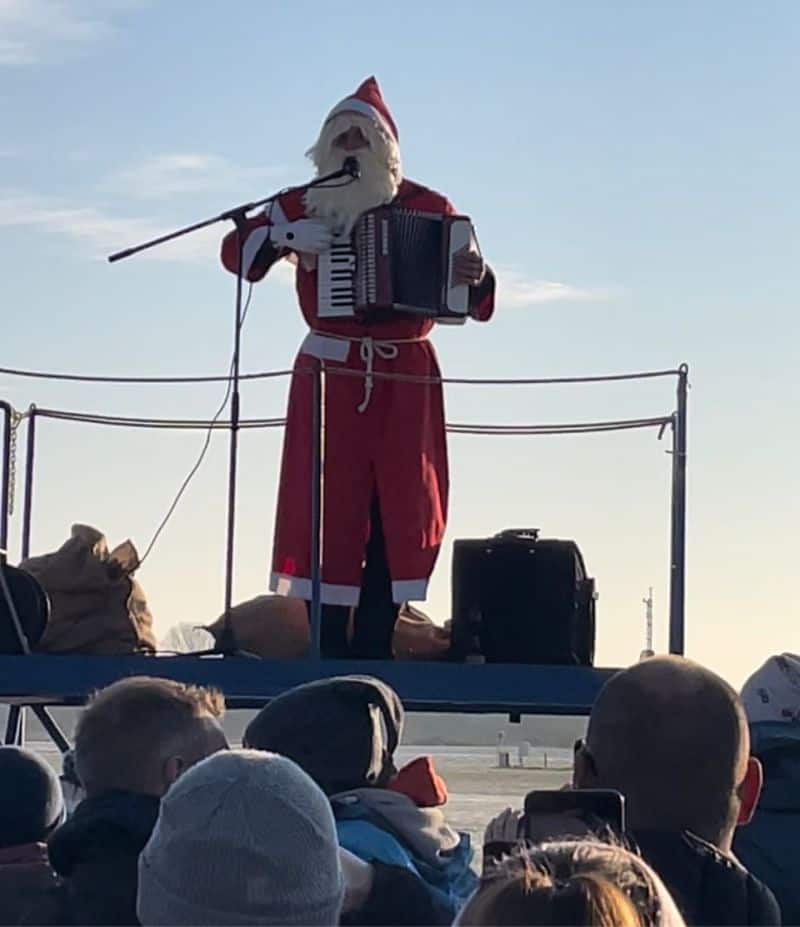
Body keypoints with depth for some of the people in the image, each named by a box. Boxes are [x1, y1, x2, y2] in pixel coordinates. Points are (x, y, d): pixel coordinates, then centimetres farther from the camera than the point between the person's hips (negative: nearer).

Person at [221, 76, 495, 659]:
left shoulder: (427, 208, 5)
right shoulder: (304, 206, 7)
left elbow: (475, 299, 4)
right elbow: (236, 252, 7)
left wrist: (475, 278, -19)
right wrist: (285, 235, -11)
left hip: (406, 376, 0)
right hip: (330, 373, 0)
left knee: (401, 512, -1)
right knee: (328, 509, -3)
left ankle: (373, 644, 4)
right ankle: (329, 645, 0)